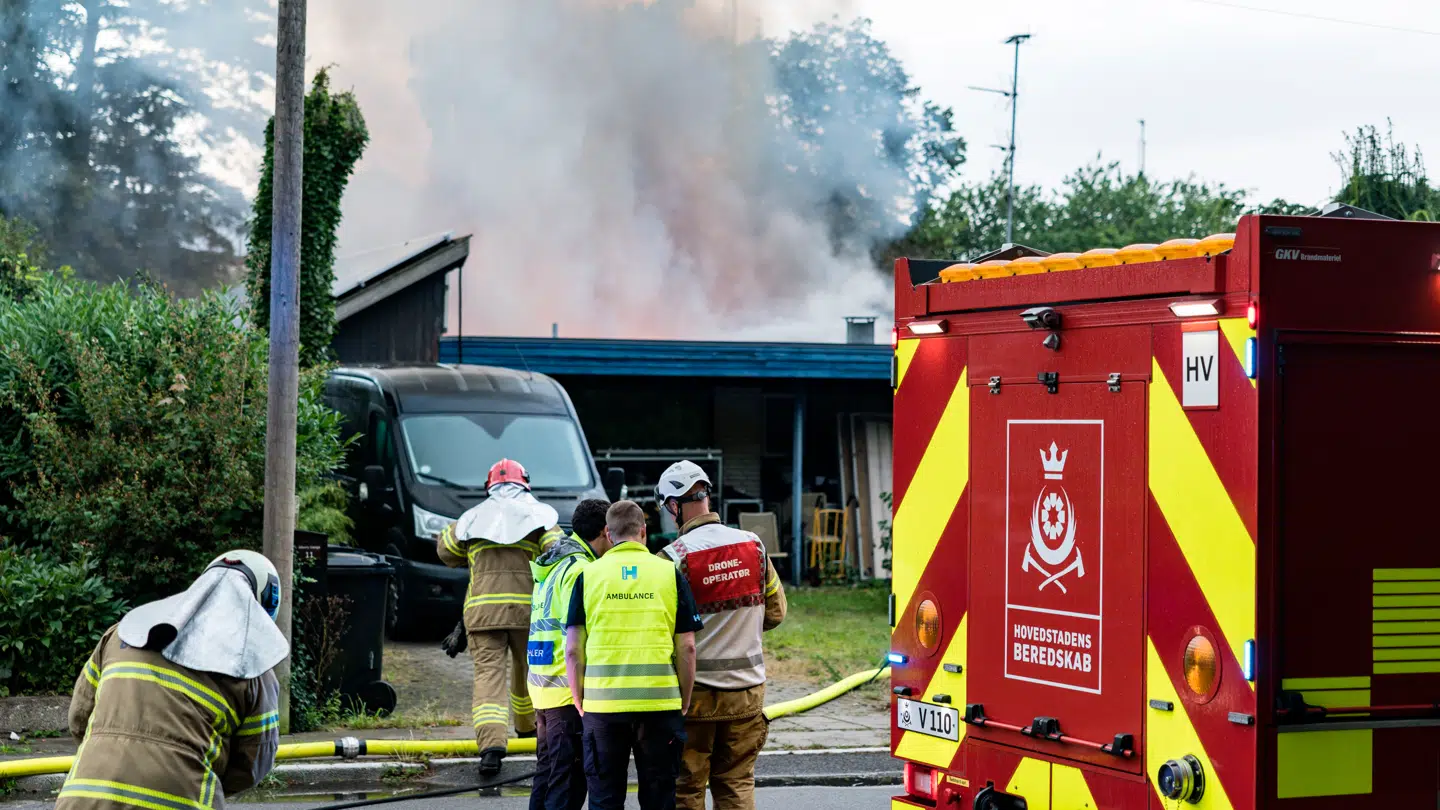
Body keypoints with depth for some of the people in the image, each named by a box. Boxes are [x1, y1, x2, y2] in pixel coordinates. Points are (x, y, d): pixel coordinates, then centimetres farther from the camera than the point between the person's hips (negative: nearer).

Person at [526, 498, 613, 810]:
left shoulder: (552, 567, 16)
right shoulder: (580, 570, -15)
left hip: (542, 684, 10)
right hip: (570, 690, -10)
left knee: (548, 772, 17)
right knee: (569, 778, -5)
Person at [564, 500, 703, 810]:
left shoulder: (588, 575, 3)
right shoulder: (669, 573, 3)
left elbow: (573, 651, 1)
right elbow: (687, 648, 2)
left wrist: (580, 703, 11)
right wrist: (684, 703, 11)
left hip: (602, 703, 0)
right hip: (660, 702, 0)